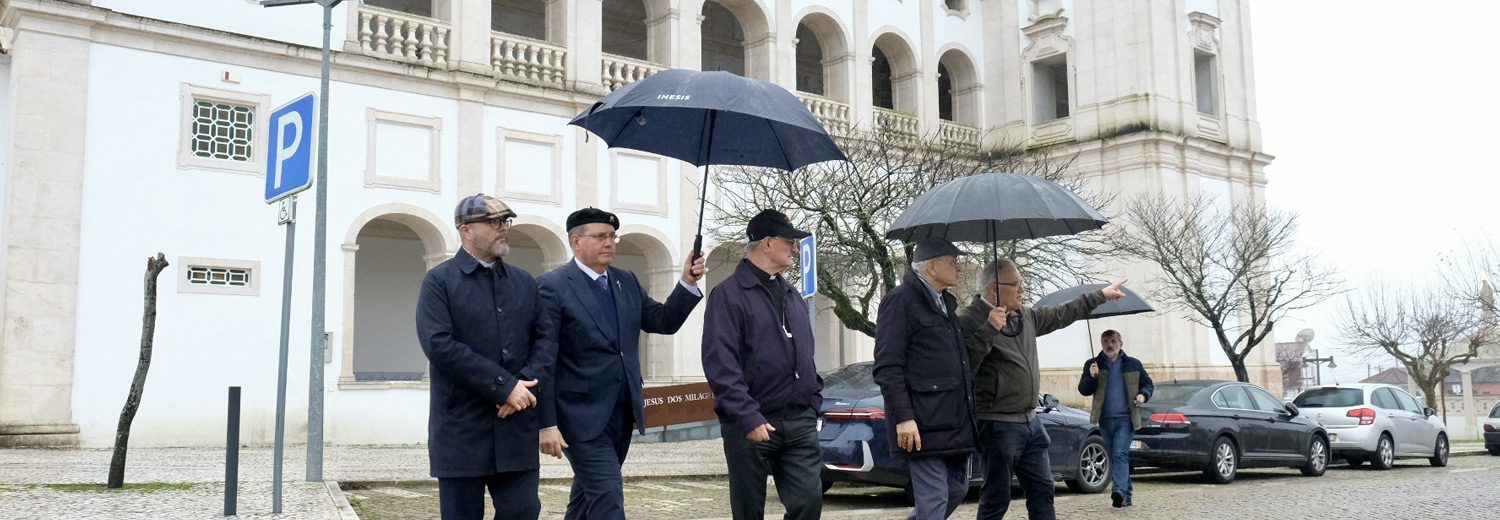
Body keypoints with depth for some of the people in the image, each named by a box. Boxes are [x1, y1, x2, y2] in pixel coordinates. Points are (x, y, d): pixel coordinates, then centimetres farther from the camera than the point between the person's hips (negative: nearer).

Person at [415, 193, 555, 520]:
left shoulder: (524, 283, 13)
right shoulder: (439, 281, -2)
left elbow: (546, 339, 8)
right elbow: (439, 345, -14)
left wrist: (526, 385, -12)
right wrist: (504, 386, -17)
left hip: (517, 428, 4)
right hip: (461, 429, -3)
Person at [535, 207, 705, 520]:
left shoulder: (626, 281, 10)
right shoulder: (553, 286, -10)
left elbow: (664, 322, 10)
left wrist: (687, 283, -7)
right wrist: (547, 424, -17)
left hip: (622, 413, 7)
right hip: (583, 415, -7)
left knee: (589, 493, 18)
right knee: (607, 495, -10)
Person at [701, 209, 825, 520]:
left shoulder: (793, 296, 16)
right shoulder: (729, 295, -7)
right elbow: (720, 365, -15)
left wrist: (814, 404, 11)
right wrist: (749, 418, -20)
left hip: (800, 424, 5)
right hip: (751, 426, -5)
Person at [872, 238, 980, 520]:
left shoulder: (947, 302, 18)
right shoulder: (901, 300, -9)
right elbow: (887, 367, -15)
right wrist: (902, 418, -21)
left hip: (956, 420, 9)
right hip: (924, 423, -9)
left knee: (958, 488, 14)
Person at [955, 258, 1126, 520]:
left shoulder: (1025, 316, 12)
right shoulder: (969, 320, -13)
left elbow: (1061, 315, 27)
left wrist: (1101, 295, 33)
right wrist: (989, 330, -31)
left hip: (1031, 421, 9)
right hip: (999, 425, -8)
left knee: (1042, 491, 12)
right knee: (996, 499, -2)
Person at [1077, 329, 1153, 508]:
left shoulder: (1133, 364, 5)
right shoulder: (1093, 364, 6)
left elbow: (1148, 384, 14)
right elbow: (1083, 390, 2)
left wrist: (1143, 395, -8)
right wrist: (1091, 376, -18)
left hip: (1126, 418, -3)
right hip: (1105, 419, 3)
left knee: (1120, 454, -18)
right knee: (1114, 457, 9)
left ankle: (1120, 492, -29)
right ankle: (1125, 497, 16)